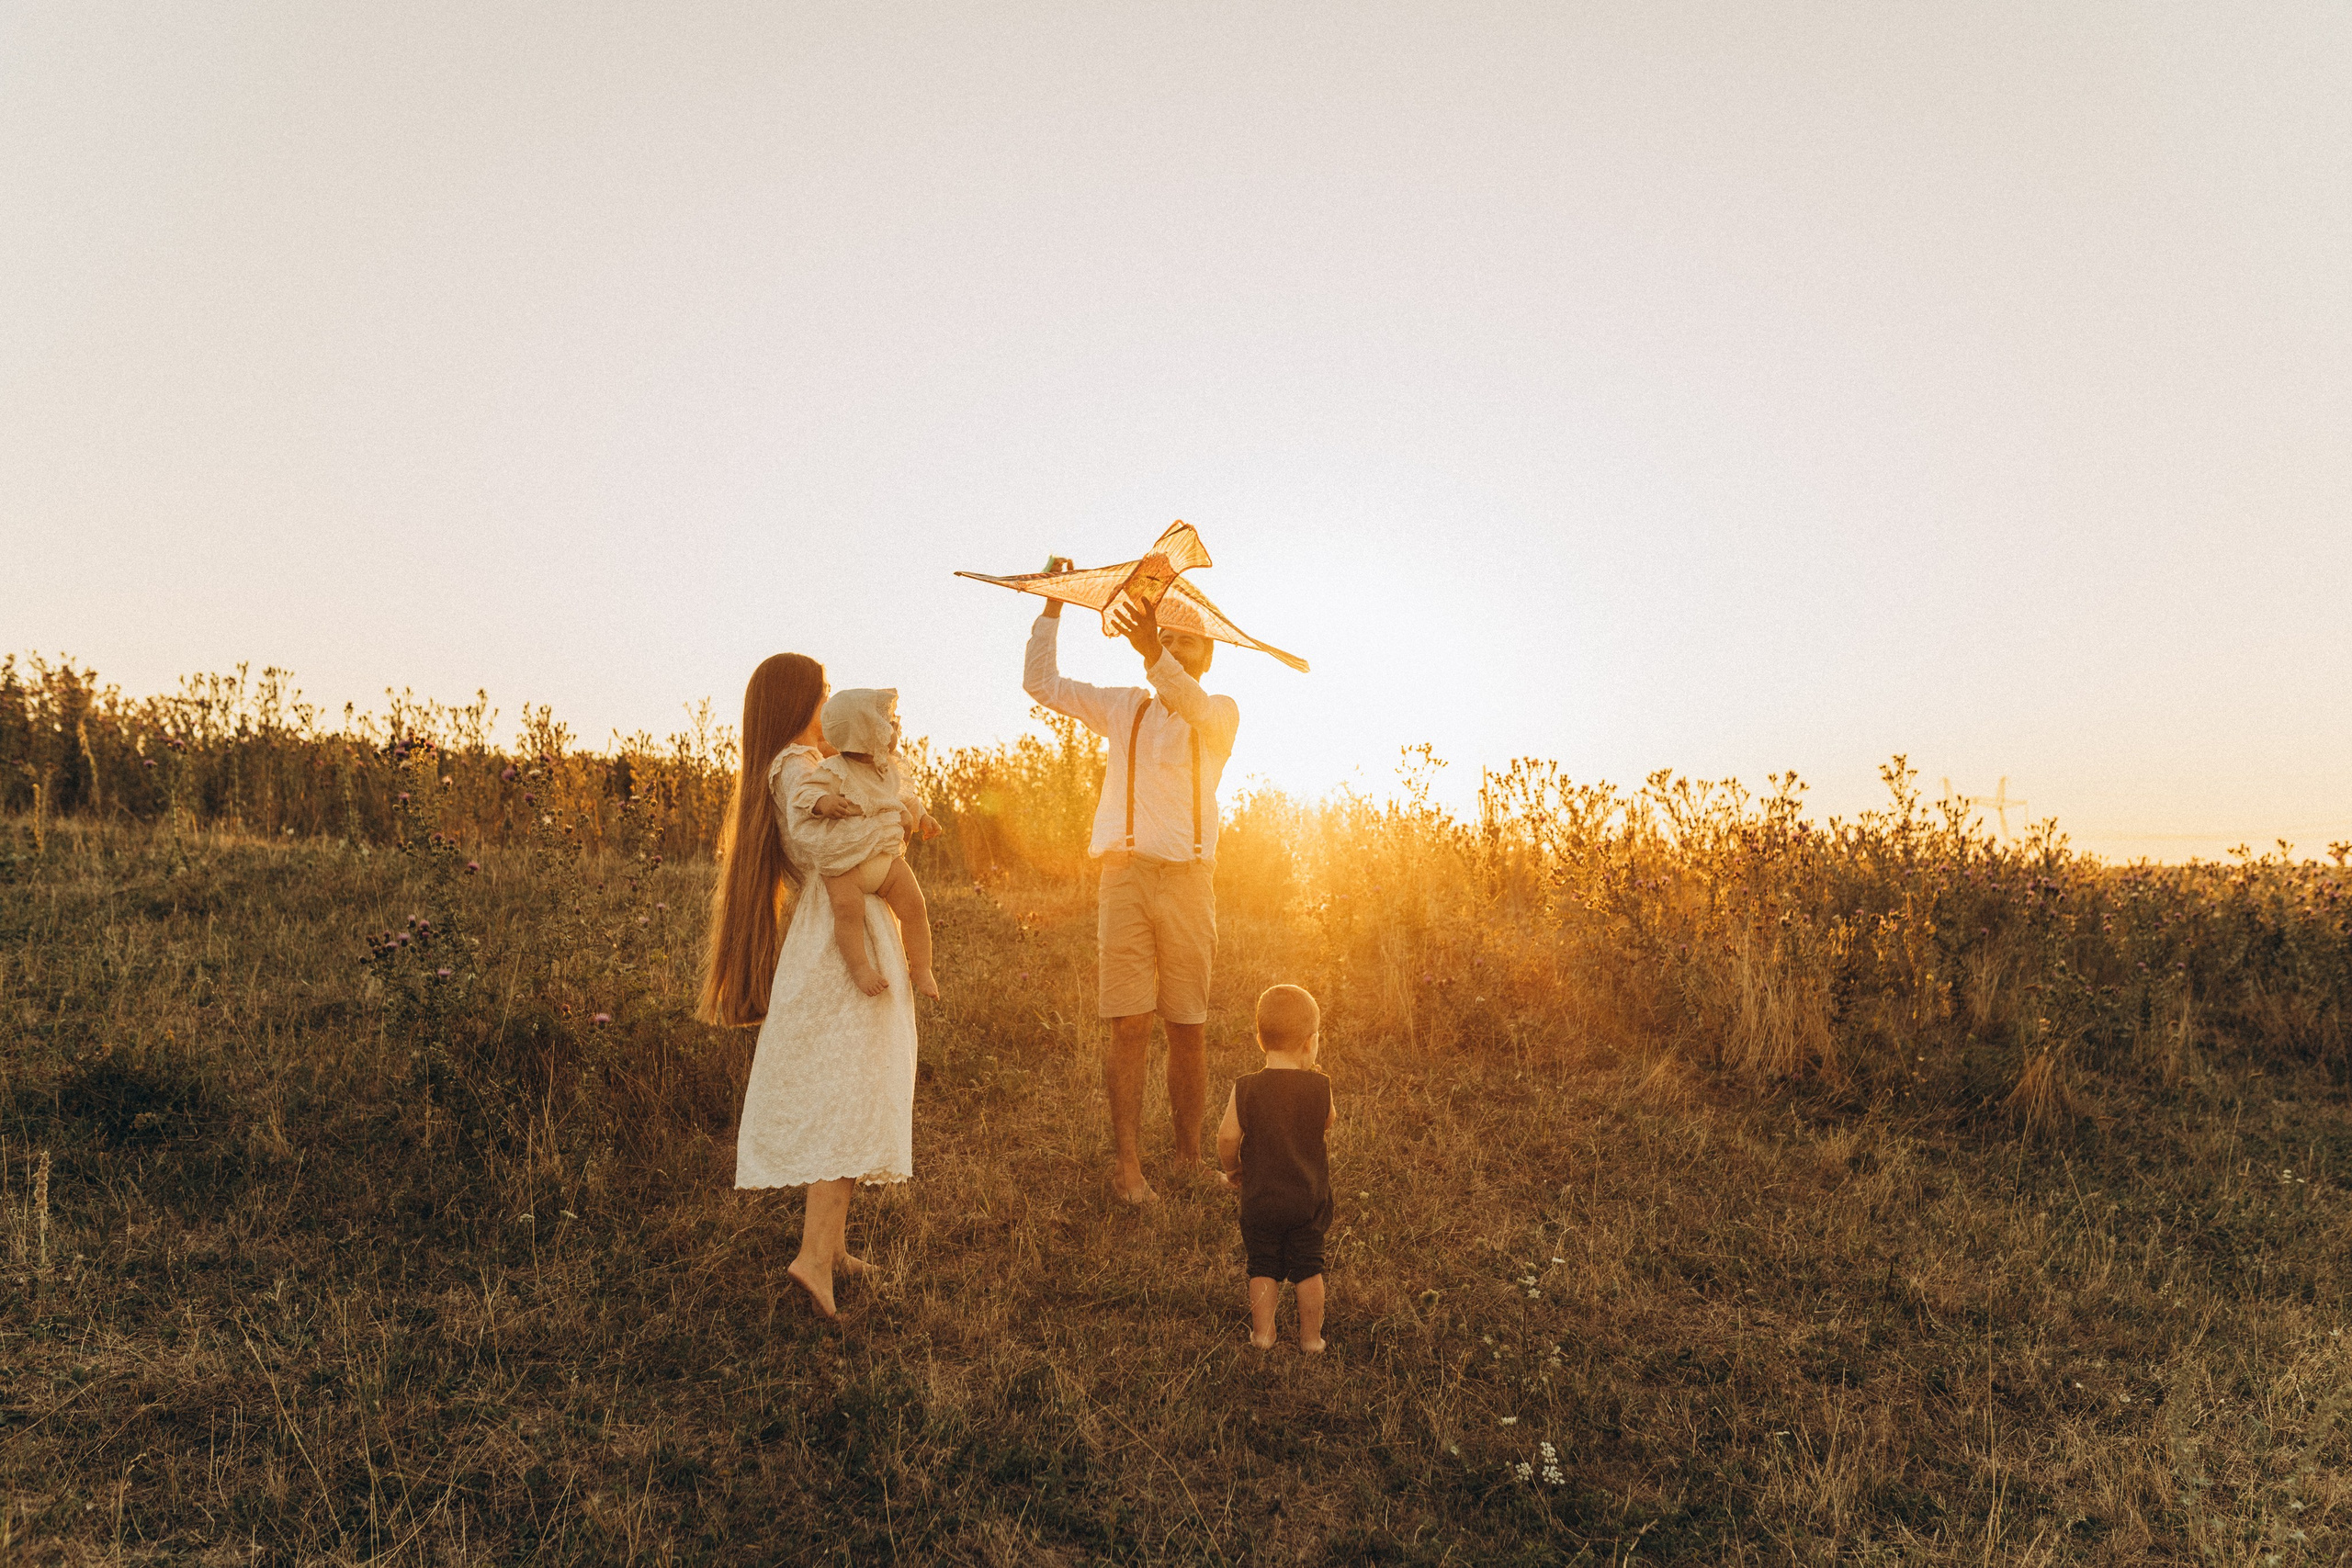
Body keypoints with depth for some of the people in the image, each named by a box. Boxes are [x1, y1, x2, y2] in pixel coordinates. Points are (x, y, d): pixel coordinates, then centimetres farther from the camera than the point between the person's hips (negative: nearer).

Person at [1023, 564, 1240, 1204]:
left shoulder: (1220, 713, 8)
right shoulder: (1123, 707, 18)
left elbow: (1187, 704, -16)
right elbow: (1040, 683, 17)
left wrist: (1151, 649, -34)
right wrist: (1054, 605, 10)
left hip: (1187, 879, -1)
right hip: (1126, 874, 1)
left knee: (1188, 1024, 3)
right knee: (1129, 1023, -3)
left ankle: (1189, 1153, 17)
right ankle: (1126, 1163, 2)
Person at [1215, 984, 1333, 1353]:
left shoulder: (1245, 1088, -15)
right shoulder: (1319, 1087, -13)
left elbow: (1227, 1137, -12)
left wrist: (1232, 1169, 7)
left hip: (1260, 1198, 0)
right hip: (1308, 1198, 0)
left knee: (1263, 1267, 18)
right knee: (1308, 1267, 16)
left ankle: (1262, 1332, 27)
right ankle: (1311, 1336, 26)